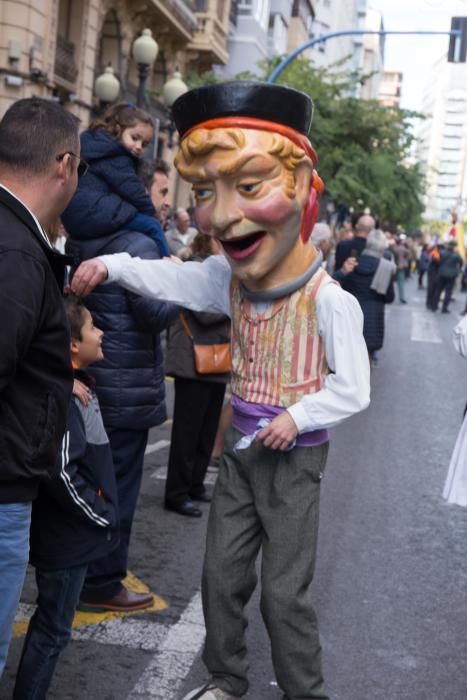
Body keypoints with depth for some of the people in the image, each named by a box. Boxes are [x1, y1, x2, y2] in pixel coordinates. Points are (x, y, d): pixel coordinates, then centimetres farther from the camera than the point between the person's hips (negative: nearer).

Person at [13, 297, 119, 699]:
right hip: (66, 534, -9)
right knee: (53, 628, 4)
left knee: (51, 624, 20)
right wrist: (102, 515, -16)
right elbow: (61, 473, -27)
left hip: (71, 530, 9)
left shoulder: (76, 382, 6)